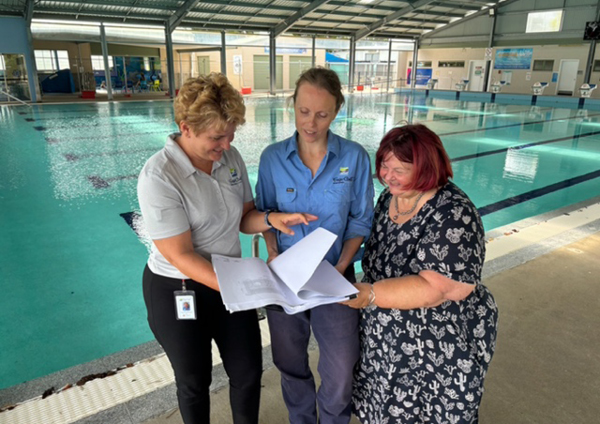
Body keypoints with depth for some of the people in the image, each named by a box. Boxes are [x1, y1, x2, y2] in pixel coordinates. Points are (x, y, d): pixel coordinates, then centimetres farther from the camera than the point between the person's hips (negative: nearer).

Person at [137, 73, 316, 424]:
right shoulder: (159, 177, -23)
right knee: (195, 381, 17)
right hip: (177, 291, -4)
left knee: (249, 371, 15)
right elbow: (181, 255, -24)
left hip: (230, 281, 5)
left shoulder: (230, 157, -6)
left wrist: (271, 219, -17)